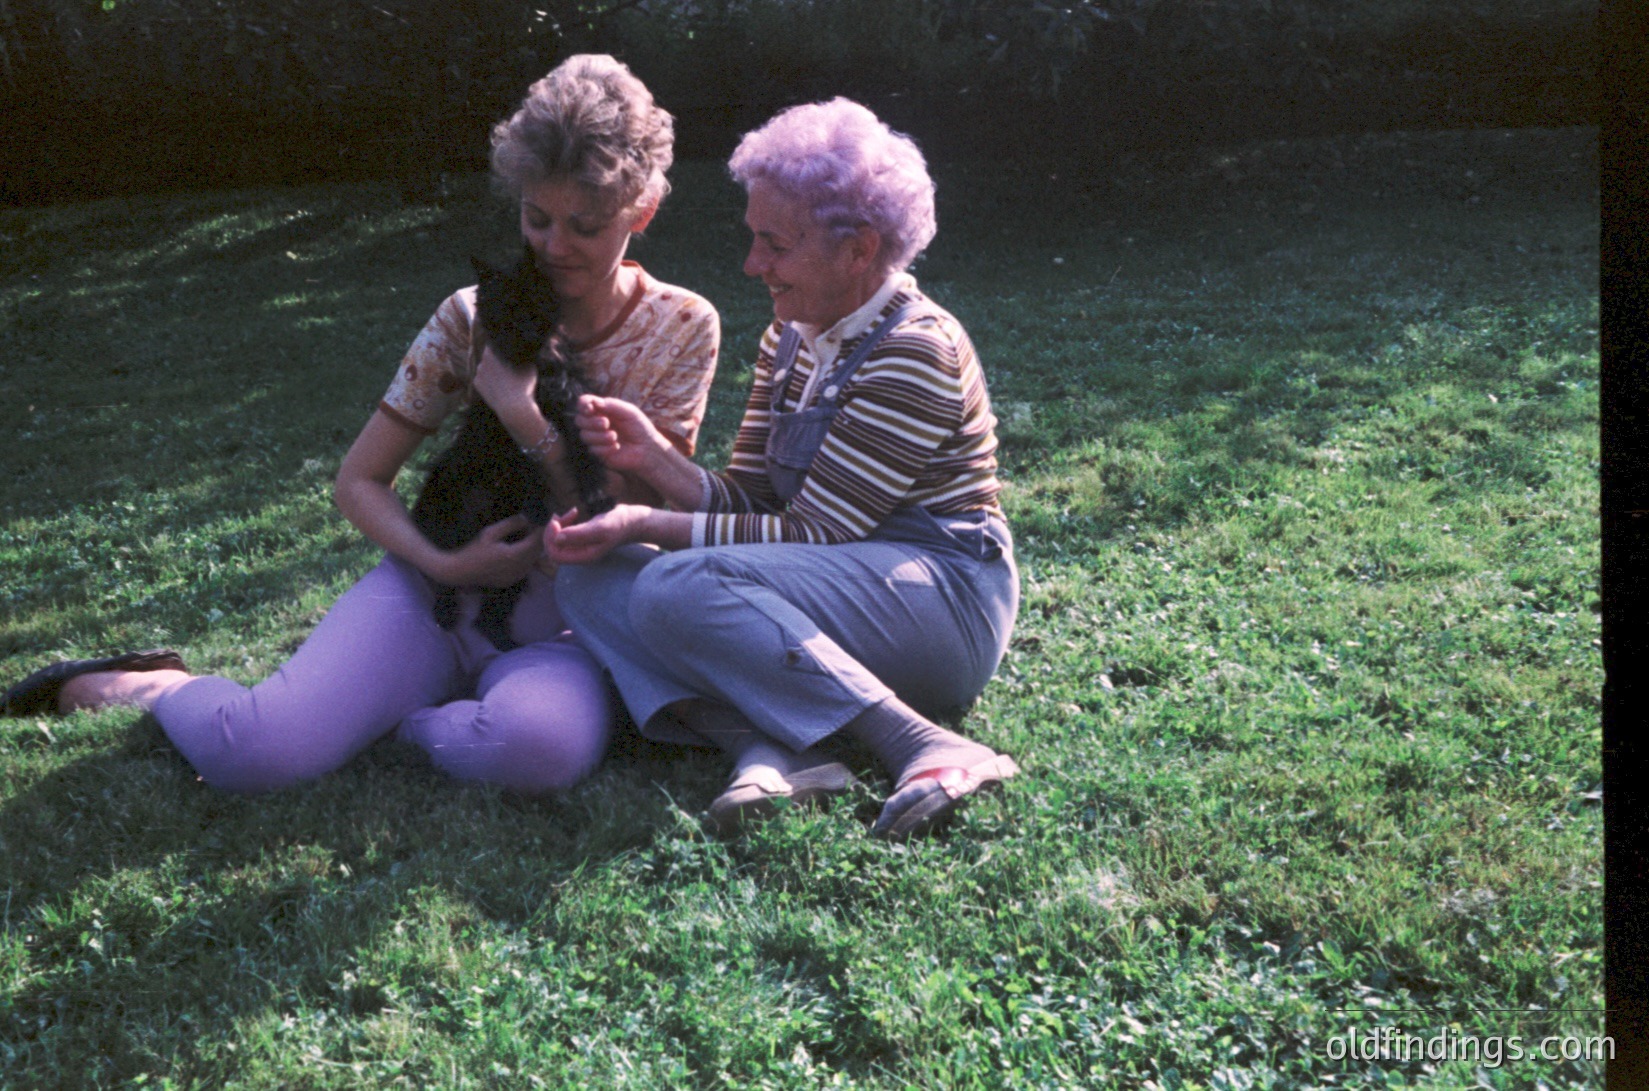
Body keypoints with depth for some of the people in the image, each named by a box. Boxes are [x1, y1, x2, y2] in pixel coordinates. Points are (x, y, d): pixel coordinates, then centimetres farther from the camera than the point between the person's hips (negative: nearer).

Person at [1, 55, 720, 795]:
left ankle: (377, 716, -9)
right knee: (249, 753, -25)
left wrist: (523, 415, -17)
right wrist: (441, 562, -14)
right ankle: (150, 685, 10)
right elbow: (359, 480, 5)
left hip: (565, 635, 0)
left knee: (539, 748, -39)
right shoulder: (475, 317, 0)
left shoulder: (682, 329, -1)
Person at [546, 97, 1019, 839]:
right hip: (842, 587, 8)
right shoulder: (791, 338, 12)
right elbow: (750, 505, 6)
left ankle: (924, 748, -30)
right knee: (592, 579, -10)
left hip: (944, 601, -8)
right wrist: (652, 457, -12)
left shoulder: (915, 353, -14)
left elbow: (810, 534, -17)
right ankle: (776, 753, -27)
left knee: (679, 588, -31)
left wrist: (652, 526, -19)